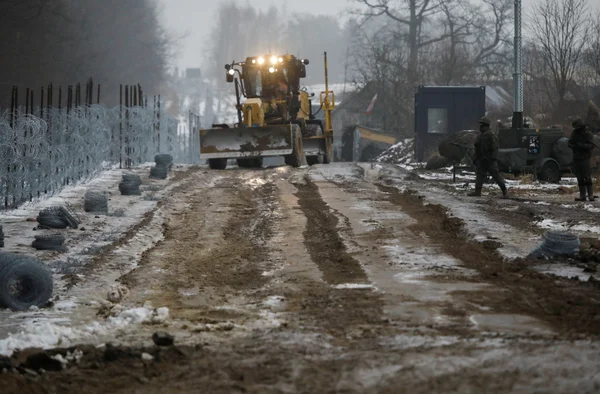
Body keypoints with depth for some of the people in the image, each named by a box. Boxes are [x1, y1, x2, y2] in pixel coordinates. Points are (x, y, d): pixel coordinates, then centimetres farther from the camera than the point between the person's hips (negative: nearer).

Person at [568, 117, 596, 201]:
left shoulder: (588, 134, -6)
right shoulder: (575, 133, 11)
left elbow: (591, 146, -12)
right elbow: (570, 143, 14)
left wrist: (582, 145, -26)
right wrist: (573, 145, -9)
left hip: (585, 159, -5)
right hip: (576, 159, 5)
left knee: (587, 178, -8)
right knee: (580, 178, 7)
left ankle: (591, 195, -6)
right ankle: (582, 195, 10)